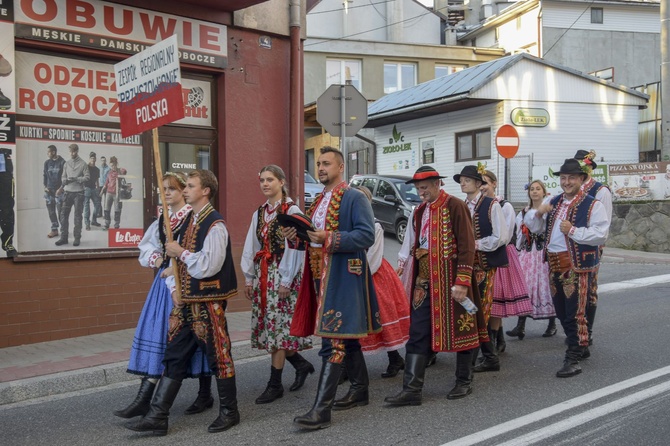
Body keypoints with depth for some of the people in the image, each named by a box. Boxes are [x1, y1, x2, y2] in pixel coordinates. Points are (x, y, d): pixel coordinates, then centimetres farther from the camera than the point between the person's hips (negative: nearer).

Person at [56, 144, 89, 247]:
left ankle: (77, 237, 10)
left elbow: (87, 177, -5)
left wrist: (76, 179, -17)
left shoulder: (83, 164, -2)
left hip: (79, 193, -3)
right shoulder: (66, 163, 9)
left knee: (78, 215, 3)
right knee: (64, 214, 1)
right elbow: (63, 177, 11)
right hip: (68, 192, 3)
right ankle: (63, 237, 7)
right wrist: (65, 181, -10)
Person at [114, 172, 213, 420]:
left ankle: (205, 394, 17)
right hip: (165, 279, 7)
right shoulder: (162, 220, 15)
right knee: (155, 332, 3)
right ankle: (144, 399, 6)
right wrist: (157, 259, -2)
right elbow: (145, 248, 18)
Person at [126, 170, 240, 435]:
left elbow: (208, 266, -22)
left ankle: (229, 412, 20)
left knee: (217, 355, 4)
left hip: (208, 302, -8)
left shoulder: (215, 225, -14)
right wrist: (174, 289, 3)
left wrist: (182, 253, -12)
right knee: (174, 358, 9)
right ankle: (157, 417, 15)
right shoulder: (188, 221, 12)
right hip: (186, 301, 8)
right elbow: (176, 258, 15)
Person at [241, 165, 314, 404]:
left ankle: (275, 384, 6)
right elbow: (251, 246, 14)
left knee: (277, 326, -4)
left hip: (282, 275, -7)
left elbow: (294, 247, -12)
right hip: (262, 275, 7)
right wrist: (249, 277, 10)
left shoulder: (291, 211, -8)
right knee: (265, 326, 7)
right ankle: (301, 364, 26)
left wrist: (286, 281, -15)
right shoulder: (259, 213, 13)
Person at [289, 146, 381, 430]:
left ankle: (321, 409, -10)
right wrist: (296, 237, 1)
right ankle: (360, 389, 30)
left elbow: (367, 235, -16)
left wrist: (330, 238, -24)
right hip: (320, 274, 9)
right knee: (346, 335, 17)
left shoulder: (354, 198, -7)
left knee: (333, 338, -10)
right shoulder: (318, 201, 17)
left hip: (344, 276, -8)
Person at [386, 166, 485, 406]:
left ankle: (464, 382, 23)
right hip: (424, 282, 6)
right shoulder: (419, 211, 13)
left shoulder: (455, 206, -8)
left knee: (459, 330, 7)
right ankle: (412, 389, 4)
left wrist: (462, 282, -17)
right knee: (417, 334, 2)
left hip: (450, 281, -6)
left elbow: (467, 246, -13)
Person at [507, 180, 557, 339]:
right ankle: (520, 326, -4)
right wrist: (518, 253, 14)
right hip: (527, 254, 4)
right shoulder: (523, 213, 15)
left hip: (545, 253, -4)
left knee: (546, 287, -1)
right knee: (524, 286, -3)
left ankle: (552, 324, 14)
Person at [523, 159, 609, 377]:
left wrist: (573, 231, -23)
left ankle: (573, 359, 4)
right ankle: (581, 347, 35)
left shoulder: (592, 205, -7)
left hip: (578, 265, -7)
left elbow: (600, 234, -16)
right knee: (561, 311, 16)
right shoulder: (553, 202, 13)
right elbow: (533, 226, 14)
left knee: (575, 312, -5)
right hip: (555, 264, 7)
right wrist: (538, 212, -6)